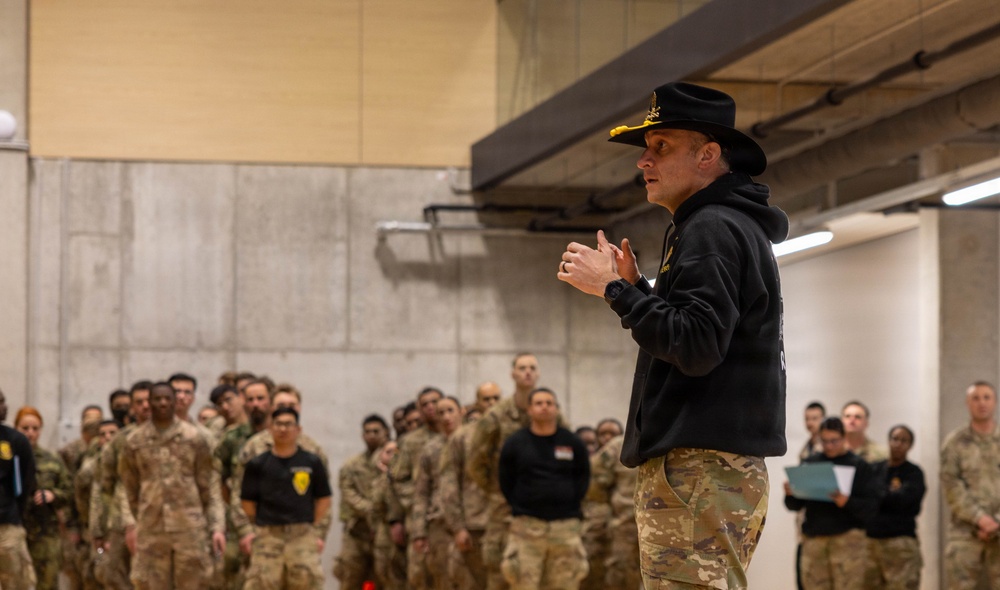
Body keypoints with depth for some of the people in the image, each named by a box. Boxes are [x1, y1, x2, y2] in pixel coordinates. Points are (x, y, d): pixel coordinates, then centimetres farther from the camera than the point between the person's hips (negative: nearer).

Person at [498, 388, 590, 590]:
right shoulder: (515, 443, 4)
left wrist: (570, 503, 5)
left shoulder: (572, 443, 7)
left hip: (566, 525, 1)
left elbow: (583, 476, 15)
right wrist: (520, 507, 3)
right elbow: (506, 482, 9)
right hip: (527, 525, -1)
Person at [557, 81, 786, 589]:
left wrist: (614, 290, -14)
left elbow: (696, 347, -21)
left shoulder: (712, 230, -10)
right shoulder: (738, 226, 23)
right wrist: (634, 286, 15)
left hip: (698, 469, -11)